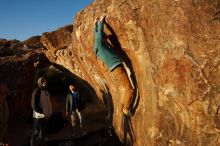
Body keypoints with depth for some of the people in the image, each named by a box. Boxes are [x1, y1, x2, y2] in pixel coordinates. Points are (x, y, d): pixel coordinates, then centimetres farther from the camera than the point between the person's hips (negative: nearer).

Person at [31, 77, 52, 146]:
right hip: (39, 115, -8)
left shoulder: (46, 92, 13)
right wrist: (42, 112, -19)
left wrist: (49, 113, 7)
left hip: (45, 115, 8)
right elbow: (34, 105, -18)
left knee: (42, 132, 19)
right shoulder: (37, 91, -13)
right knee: (37, 132, 1)